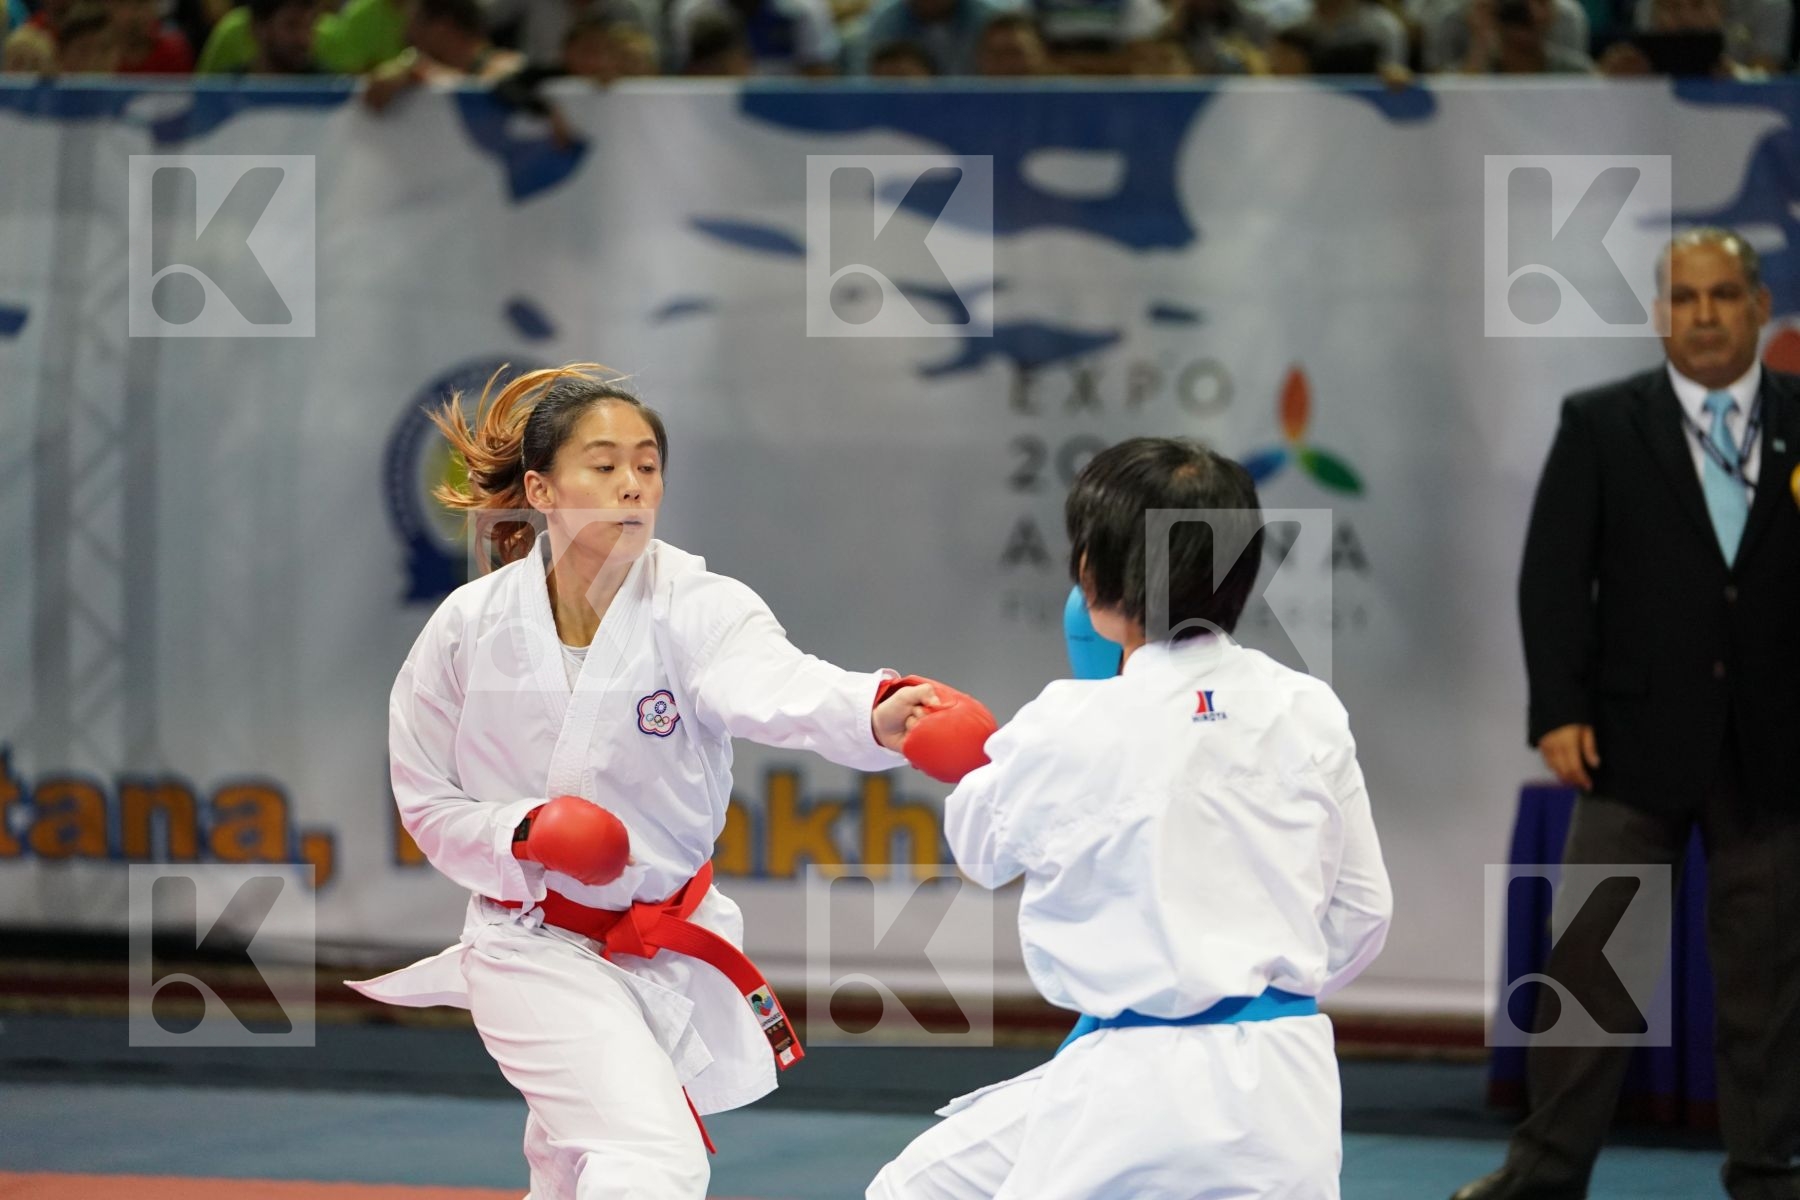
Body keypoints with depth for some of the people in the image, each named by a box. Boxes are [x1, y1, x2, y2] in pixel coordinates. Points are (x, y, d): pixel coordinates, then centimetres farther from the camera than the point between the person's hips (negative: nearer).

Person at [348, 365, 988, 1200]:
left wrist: (878, 710, -61)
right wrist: (524, 834, -23)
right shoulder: (471, 629, -13)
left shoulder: (698, 609, -16)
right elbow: (431, 804, -1)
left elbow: (785, 690, -38)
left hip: (666, 953, 3)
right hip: (538, 950, -3)